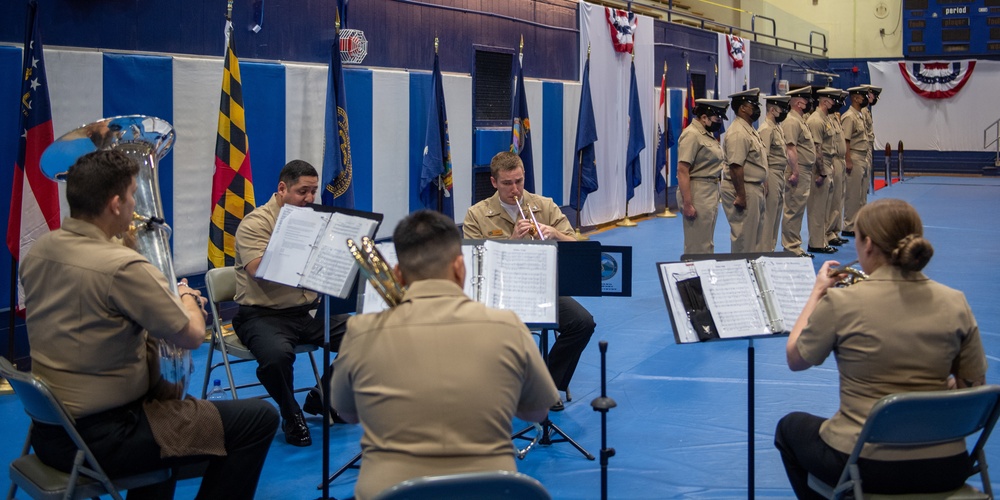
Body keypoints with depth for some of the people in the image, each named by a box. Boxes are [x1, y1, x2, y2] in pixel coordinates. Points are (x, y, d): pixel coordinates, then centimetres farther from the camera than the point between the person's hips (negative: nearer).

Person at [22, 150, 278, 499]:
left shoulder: (36, 254, 1)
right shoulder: (122, 267, -23)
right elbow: (192, 336, -14)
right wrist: (187, 296, 7)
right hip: (100, 441, -9)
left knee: (165, 391, 36)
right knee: (259, 418, -3)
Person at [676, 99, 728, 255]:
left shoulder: (707, 134, 14)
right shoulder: (691, 135, -15)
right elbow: (682, 170, -21)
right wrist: (687, 203, -24)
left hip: (711, 194, 10)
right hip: (698, 195, -10)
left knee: (707, 244, 14)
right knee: (697, 247, -6)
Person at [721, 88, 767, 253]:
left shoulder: (750, 130, 14)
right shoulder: (738, 133, -19)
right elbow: (735, 167, -24)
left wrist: (760, 188, 20)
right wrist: (741, 196, -25)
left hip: (754, 189, 11)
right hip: (743, 190, -11)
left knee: (754, 235, 17)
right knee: (743, 235, -5)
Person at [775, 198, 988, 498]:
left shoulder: (840, 303, -16)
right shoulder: (956, 303, -6)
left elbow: (795, 360, 1)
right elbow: (974, 387, 2)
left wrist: (818, 292, 10)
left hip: (867, 466, -4)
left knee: (790, 426, 29)